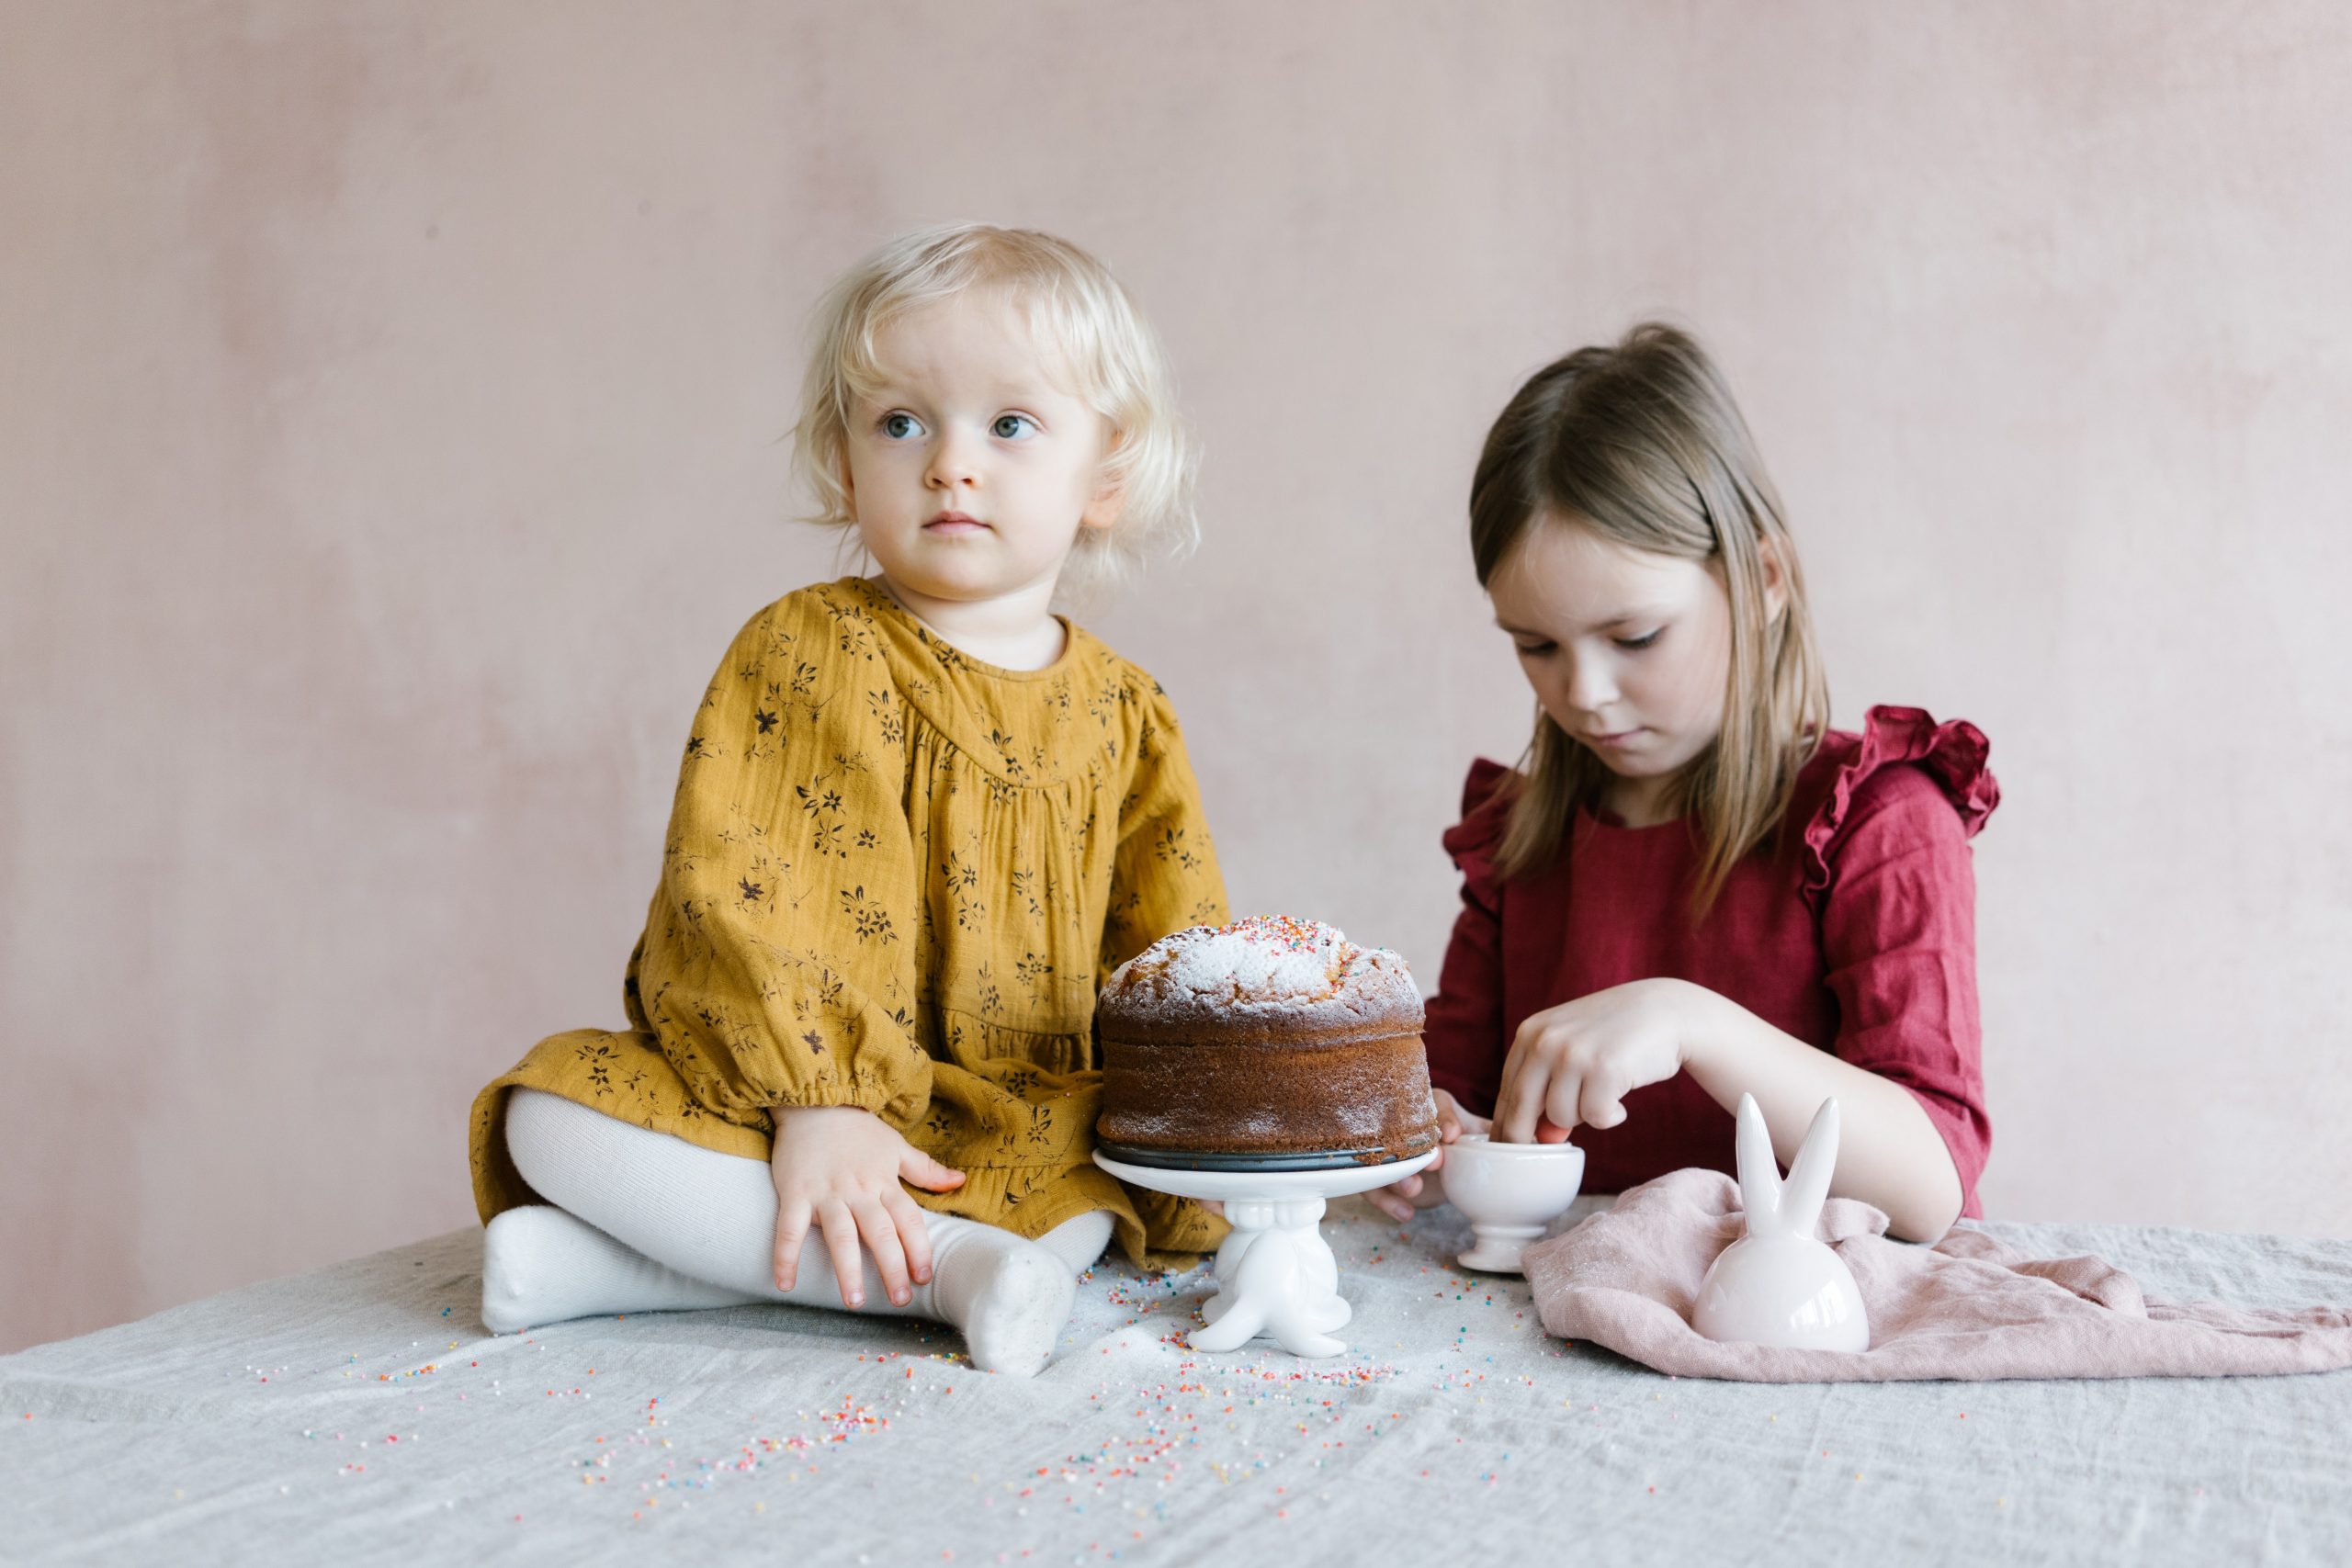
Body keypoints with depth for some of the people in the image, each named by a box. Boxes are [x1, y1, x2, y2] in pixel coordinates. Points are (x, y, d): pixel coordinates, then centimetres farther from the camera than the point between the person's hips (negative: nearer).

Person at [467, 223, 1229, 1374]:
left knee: (1080, 1217, -27)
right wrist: (816, 1105, -25)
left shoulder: (1123, 717, 4)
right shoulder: (803, 654, -6)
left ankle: (620, 1269, -26)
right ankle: (946, 1267, -31)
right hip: (764, 1088, -1)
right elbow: (746, 899, -16)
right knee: (555, 1117, -24)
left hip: (1017, 1137, 2)